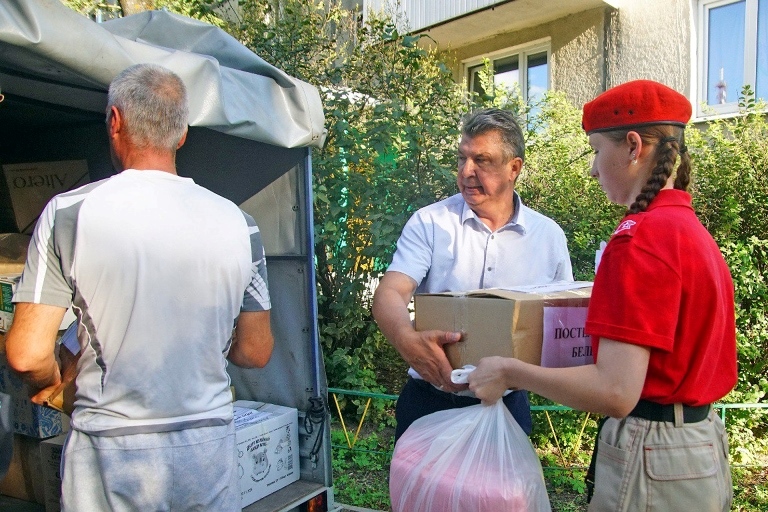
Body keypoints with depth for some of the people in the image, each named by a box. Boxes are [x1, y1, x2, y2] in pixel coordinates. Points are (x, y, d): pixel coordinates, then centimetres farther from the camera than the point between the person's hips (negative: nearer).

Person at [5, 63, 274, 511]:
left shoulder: (70, 212, -10)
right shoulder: (237, 223, -5)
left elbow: (27, 355, -10)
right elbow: (256, 352, 1)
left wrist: (51, 380, 12)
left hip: (113, 452, -1)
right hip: (211, 447, 2)